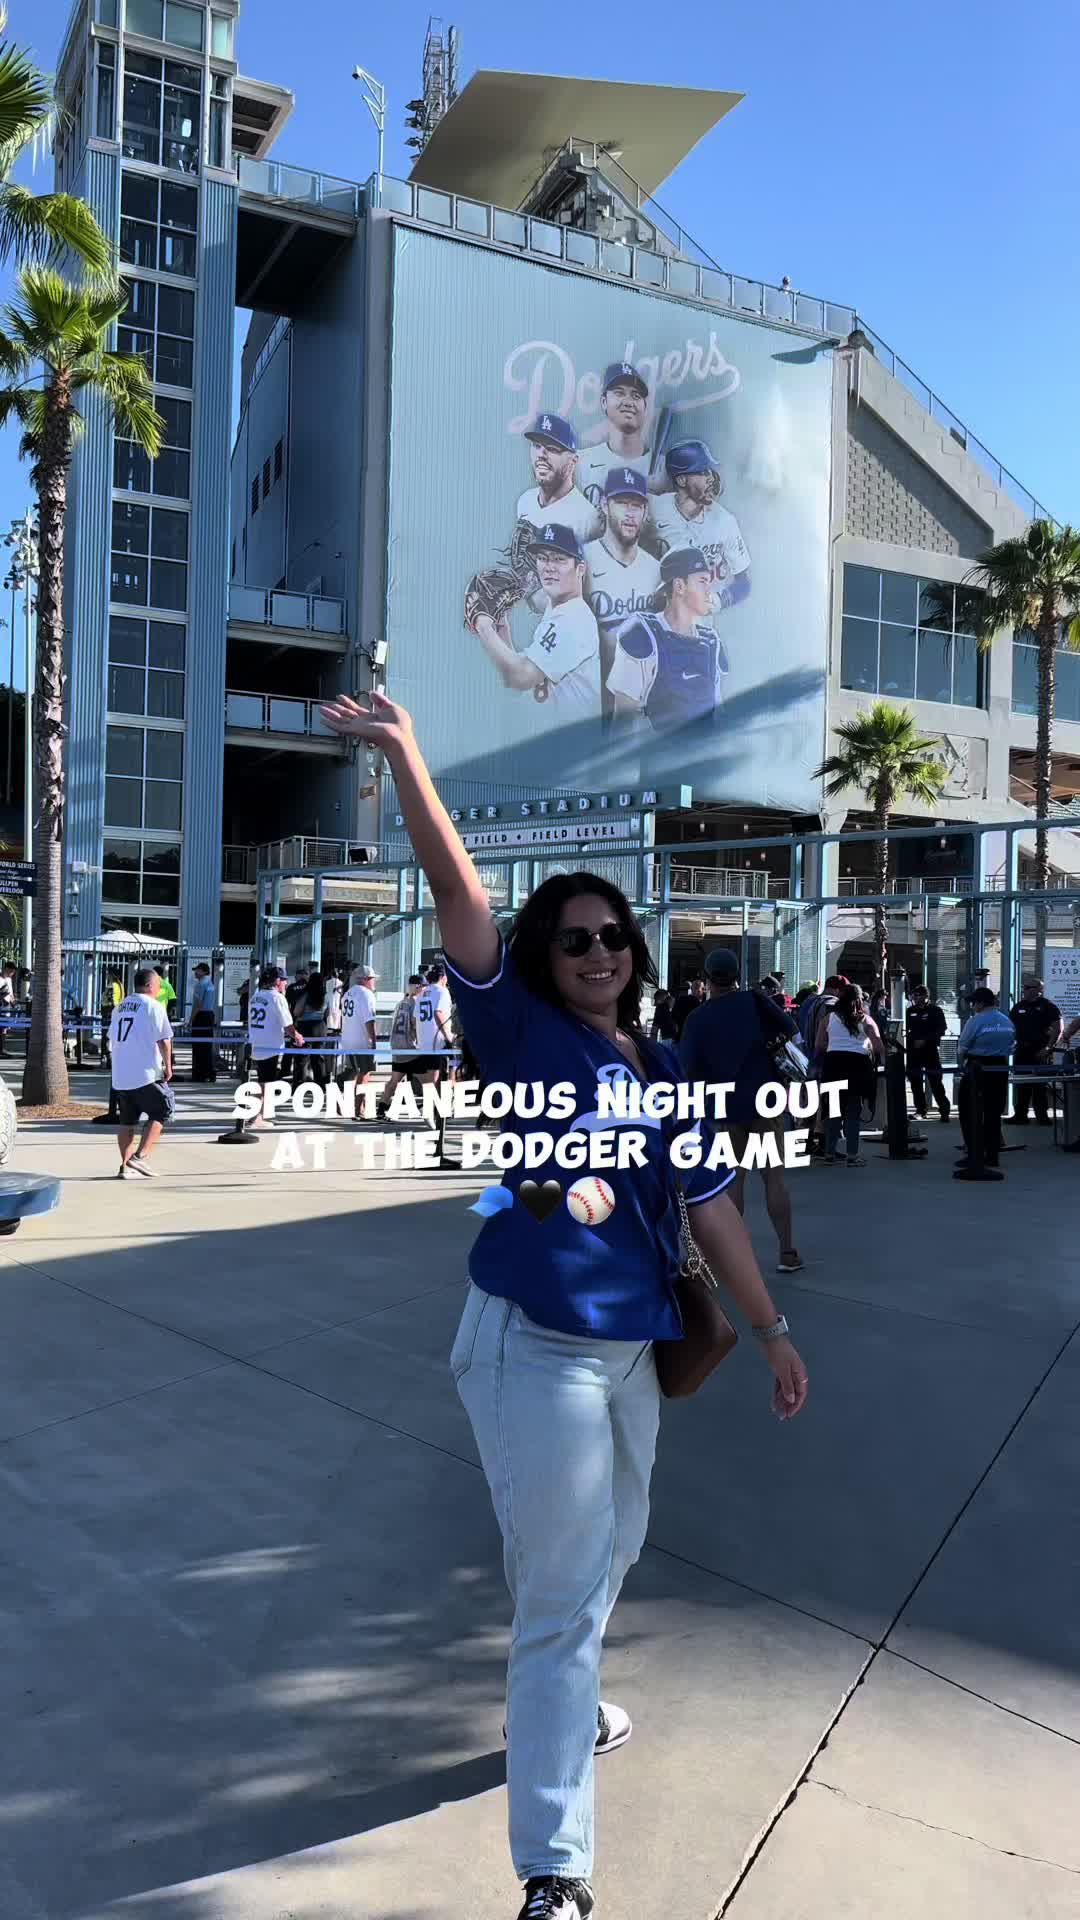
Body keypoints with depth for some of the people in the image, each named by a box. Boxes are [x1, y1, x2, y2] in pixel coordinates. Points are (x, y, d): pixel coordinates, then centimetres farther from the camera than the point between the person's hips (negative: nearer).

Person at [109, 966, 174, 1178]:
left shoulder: (119, 1008, 16)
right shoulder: (153, 1006, -6)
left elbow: (112, 1042, 23)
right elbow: (164, 1040, -11)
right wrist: (168, 1065, -1)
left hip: (120, 1075, 7)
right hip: (146, 1073, -7)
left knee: (127, 1120, 12)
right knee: (161, 1113, 4)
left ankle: (125, 1165, 11)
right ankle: (141, 1155, -8)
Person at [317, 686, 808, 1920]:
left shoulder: (664, 1069, 8)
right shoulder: (523, 1034, -8)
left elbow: (708, 1207, 12)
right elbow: (461, 899, -20)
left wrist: (771, 1331, 14)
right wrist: (404, 755, -30)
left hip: (629, 1347, 7)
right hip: (535, 1346, -7)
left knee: (609, 1552, 26)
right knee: (564, 1588, -3)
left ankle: (558, 1707, 53)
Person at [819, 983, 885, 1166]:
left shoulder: (828, 1017, 8)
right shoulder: (865, 1020, 7)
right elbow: (879, 1045, -1)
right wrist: (883, 1062, 11)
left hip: (832, 1062, 1)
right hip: (858, 1063, -1)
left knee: (833, 1109, 8)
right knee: (854, 1110, 5)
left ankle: (829, 1153, 12)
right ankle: (852, 1155, 4)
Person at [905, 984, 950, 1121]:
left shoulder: (936, 1010, -1)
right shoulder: (910, 1011, 12)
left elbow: (941, 1030, -7)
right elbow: (905, 1028, 16)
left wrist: (925, 1040, -15)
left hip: (931, 1050, -5)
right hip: (913, 1051, 5)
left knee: (935, 1082, -8)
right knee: (915, 1082, 7)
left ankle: (944, 1110, -3)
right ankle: (920, 1110, 16)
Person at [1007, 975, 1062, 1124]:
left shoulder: (1047, 1006, -3)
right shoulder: (1018, 1007, 13)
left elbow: (1058, 1029, -7)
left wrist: (1048, 1048, -13)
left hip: (1040, 1053, -5)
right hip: (1021, 1052, 5)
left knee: (1040, 1086, -2)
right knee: (1021, 1085, 7)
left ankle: (1042, 1116, 4)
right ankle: (1020, 1115, 13)